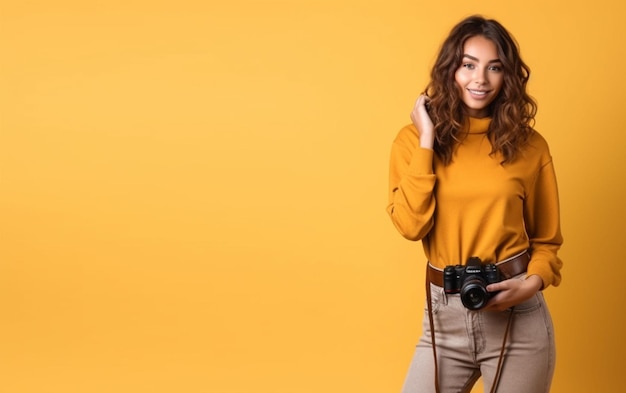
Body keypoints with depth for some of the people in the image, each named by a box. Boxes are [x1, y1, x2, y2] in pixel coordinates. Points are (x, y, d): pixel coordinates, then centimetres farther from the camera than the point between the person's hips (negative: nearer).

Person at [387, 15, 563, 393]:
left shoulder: (529, 146, -1)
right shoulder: (413, 139, 0)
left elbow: (547, 240, 8)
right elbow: (412, 225, -14)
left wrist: (532, 283, -11)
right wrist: (427, 140, -11)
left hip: (517, 317, 0)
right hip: (445, 317, 0)